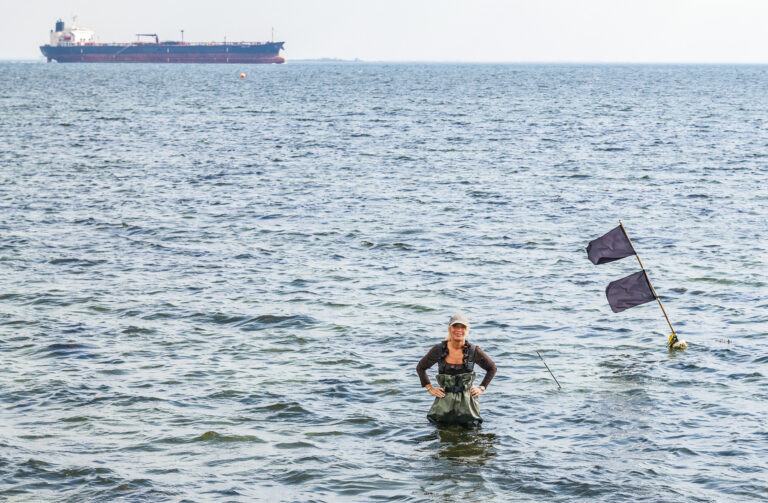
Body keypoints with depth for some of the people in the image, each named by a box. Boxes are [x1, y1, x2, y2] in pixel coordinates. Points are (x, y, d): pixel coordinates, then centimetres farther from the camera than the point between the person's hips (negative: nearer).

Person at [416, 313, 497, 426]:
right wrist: (430, 388, 6)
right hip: (445, 399, 0)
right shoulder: (439, 350, -4)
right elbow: (420, 367, 12)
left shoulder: (474, 351, -4)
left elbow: (492, 368, 13)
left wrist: (482, 388, 6)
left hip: (467, 399, 0)